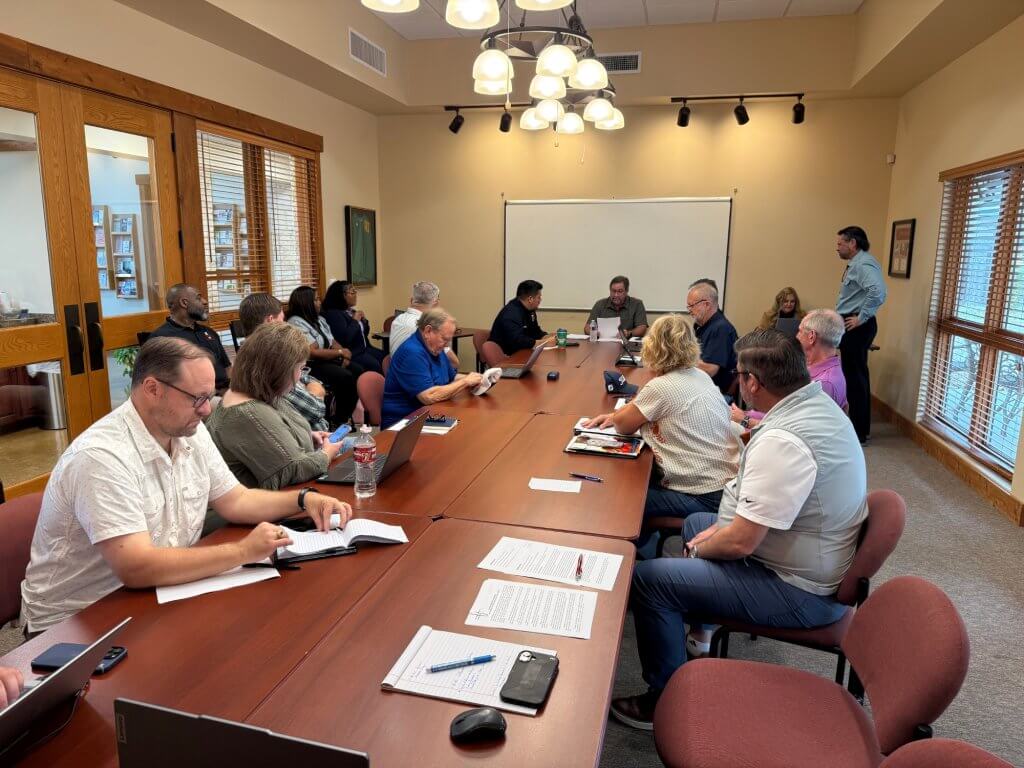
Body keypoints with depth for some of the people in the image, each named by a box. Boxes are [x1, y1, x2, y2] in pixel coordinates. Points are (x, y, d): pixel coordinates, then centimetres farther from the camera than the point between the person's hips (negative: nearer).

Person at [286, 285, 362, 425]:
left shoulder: (319, 319, 15)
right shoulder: (296, 323, -13)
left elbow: (333, 342, 12)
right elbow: (313, 352, -21)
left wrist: (344, 356, -10)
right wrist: (340, 353, -13)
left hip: (328, 361, 8)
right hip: (310, 366, -8)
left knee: (358, 370, -16)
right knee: (345, 377, -29)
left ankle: (348, 415, -6)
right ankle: (339, 421, -14)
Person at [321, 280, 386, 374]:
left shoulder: (351, 311, 14)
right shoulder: (333, 314, -11)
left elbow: (365, 332, 23)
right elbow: (345, 338, -24)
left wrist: (364, 320, 3)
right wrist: (355, 321, -12)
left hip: (364, 348, 9)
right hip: (351, 353, -9)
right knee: (375, 365, -28)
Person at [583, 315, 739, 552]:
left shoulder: (662, 386, -20)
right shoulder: (700, 375, 6)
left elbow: (623, 425, -7)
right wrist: (616, 415, 11)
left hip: (706, 496, -9)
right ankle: (640, 544, 35)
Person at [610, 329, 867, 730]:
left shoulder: (782, 441, -32)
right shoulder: (819, 404, 0)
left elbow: (740, 542, -28)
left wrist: (699, 548, -7)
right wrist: (720, 529, 6)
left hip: (800, 591, -10)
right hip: (819, 565, 10)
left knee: (646, 578, -14)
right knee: (696, 521, 26)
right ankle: (701, 620, 43)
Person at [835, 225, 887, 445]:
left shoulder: (864, 264, -16)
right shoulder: (856, 263, 17)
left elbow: (878, 291, -32)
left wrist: (861, 318, -25)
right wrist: (858, 317, 12)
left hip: (856, 327, -11)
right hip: (852, 327, 11)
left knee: (854, 377, -5)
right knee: (857, 375, 16)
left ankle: (859, 433, 2)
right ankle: (861, 428, 26)